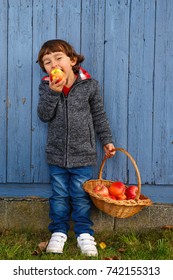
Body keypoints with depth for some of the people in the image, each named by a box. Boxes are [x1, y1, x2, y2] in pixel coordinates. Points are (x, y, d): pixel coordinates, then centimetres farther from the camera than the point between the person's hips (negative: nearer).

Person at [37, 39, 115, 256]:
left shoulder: (89, 85, -5)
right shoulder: (46, 87, -1)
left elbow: (98, 115, 3)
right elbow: (44, 115, -11)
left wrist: (106, 140, 4)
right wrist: (53, 92, -23)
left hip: (83, 155, -1)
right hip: (56, 155, 2)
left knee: (81, 197, 6)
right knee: (59, 196, 12)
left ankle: (84, 233, 21)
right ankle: (59, 232, 26)